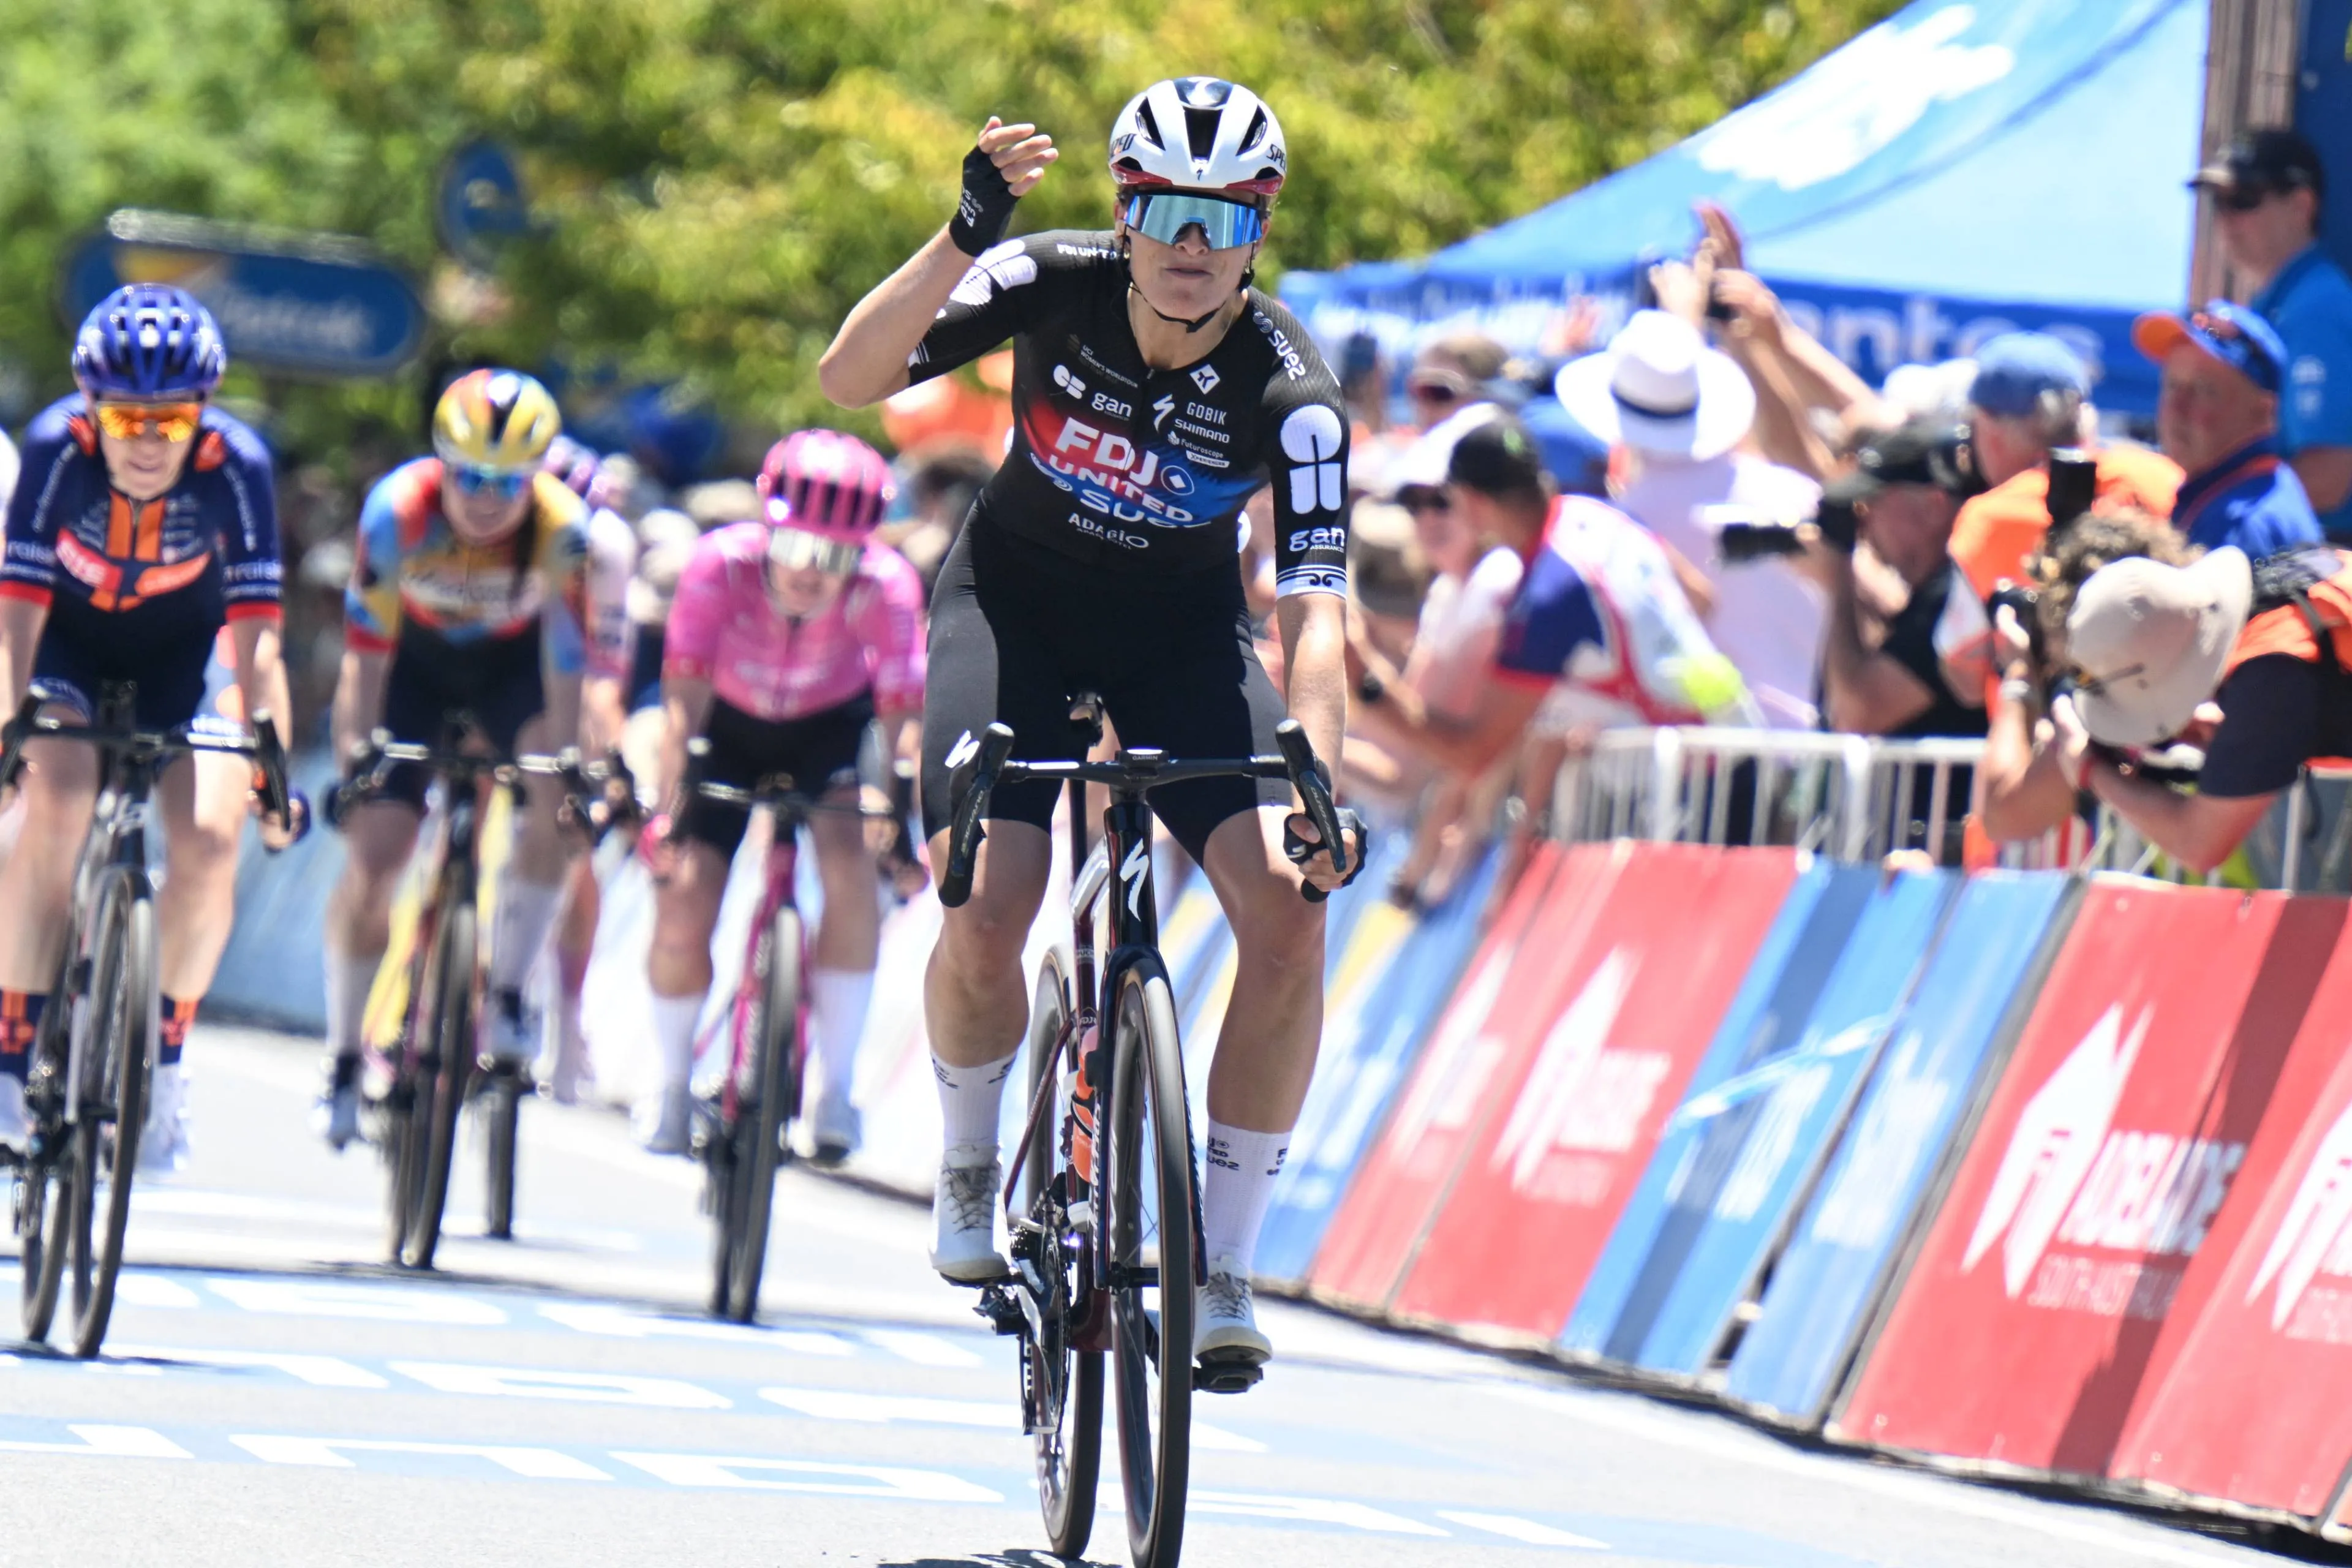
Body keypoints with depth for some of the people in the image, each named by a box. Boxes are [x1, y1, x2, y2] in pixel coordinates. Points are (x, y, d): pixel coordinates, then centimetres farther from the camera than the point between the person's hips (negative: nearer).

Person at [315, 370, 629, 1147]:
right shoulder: (399, 510, -32)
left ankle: (507, 995, -11)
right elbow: (366, 652, -29)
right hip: (418, 655, 0)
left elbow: (566, 667, -28)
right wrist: (354, 758, -36)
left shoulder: (563, 529, -31)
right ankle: (344, 1059, 4)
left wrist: (567, 767, -35)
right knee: (374, 849, -10)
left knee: (555, 807, -26)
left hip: (514, 657, 1)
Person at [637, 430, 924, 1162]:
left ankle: (837, 1087, -15)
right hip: (731, 725, 0)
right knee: (682, 903, -10)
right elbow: (684, 697, -34)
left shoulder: (886, 585, -31)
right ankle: (673, 1087, 20)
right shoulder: (722, 563, -33)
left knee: (849, 859, -28)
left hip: (829, 726, 0)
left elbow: (902, 711, -32)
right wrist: (666, 811, -41)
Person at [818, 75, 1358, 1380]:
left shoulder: (1288, 393, -24)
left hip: (1183, 634, 1)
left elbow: (1315, 611, -30)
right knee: (986, 919, -23)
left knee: (1289, 916, -21)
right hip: (1018, 601, -1)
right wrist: (964, 236, -43)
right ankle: (969, 1162, 11)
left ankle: (1222, 1267, -8)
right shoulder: (1054, 284, -22)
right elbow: (850, 377, -30)